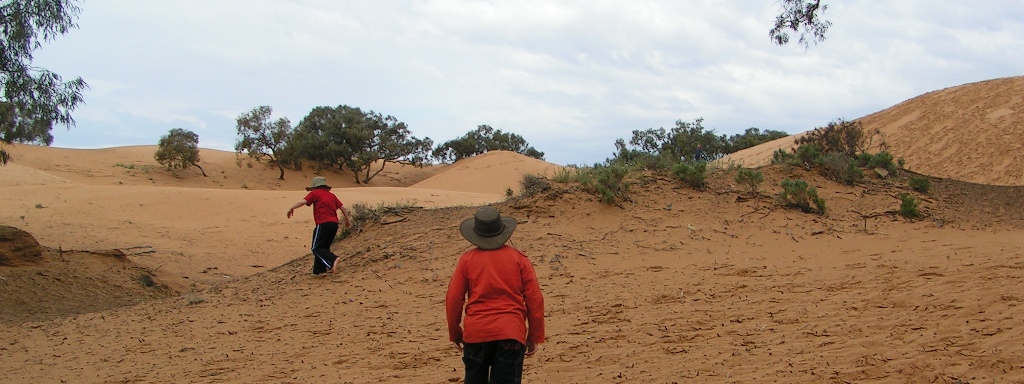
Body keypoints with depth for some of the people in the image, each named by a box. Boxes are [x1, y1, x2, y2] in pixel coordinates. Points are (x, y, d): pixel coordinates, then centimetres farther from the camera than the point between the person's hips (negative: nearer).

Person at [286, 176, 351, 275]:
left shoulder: (315, 193, 5)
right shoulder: (331, 195, 22)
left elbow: (303, 201, -8)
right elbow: (342, 207, 20)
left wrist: (291, 208, 0)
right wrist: (347, 220, 29)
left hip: (323, 224, -7)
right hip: (334, 224, 7)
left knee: (316, 248, -4)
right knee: (324, 247, 15)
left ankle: (332, 259, -26)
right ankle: (319, 270, 13)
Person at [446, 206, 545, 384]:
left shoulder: (467, 259, 2)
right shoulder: (518, 258, 3)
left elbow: (453, 299, 2)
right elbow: (535, 300, 0)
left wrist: (455, 334, 15)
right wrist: (534, 337, 8)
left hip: (475, 332, 1)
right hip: (511, 333, -1)